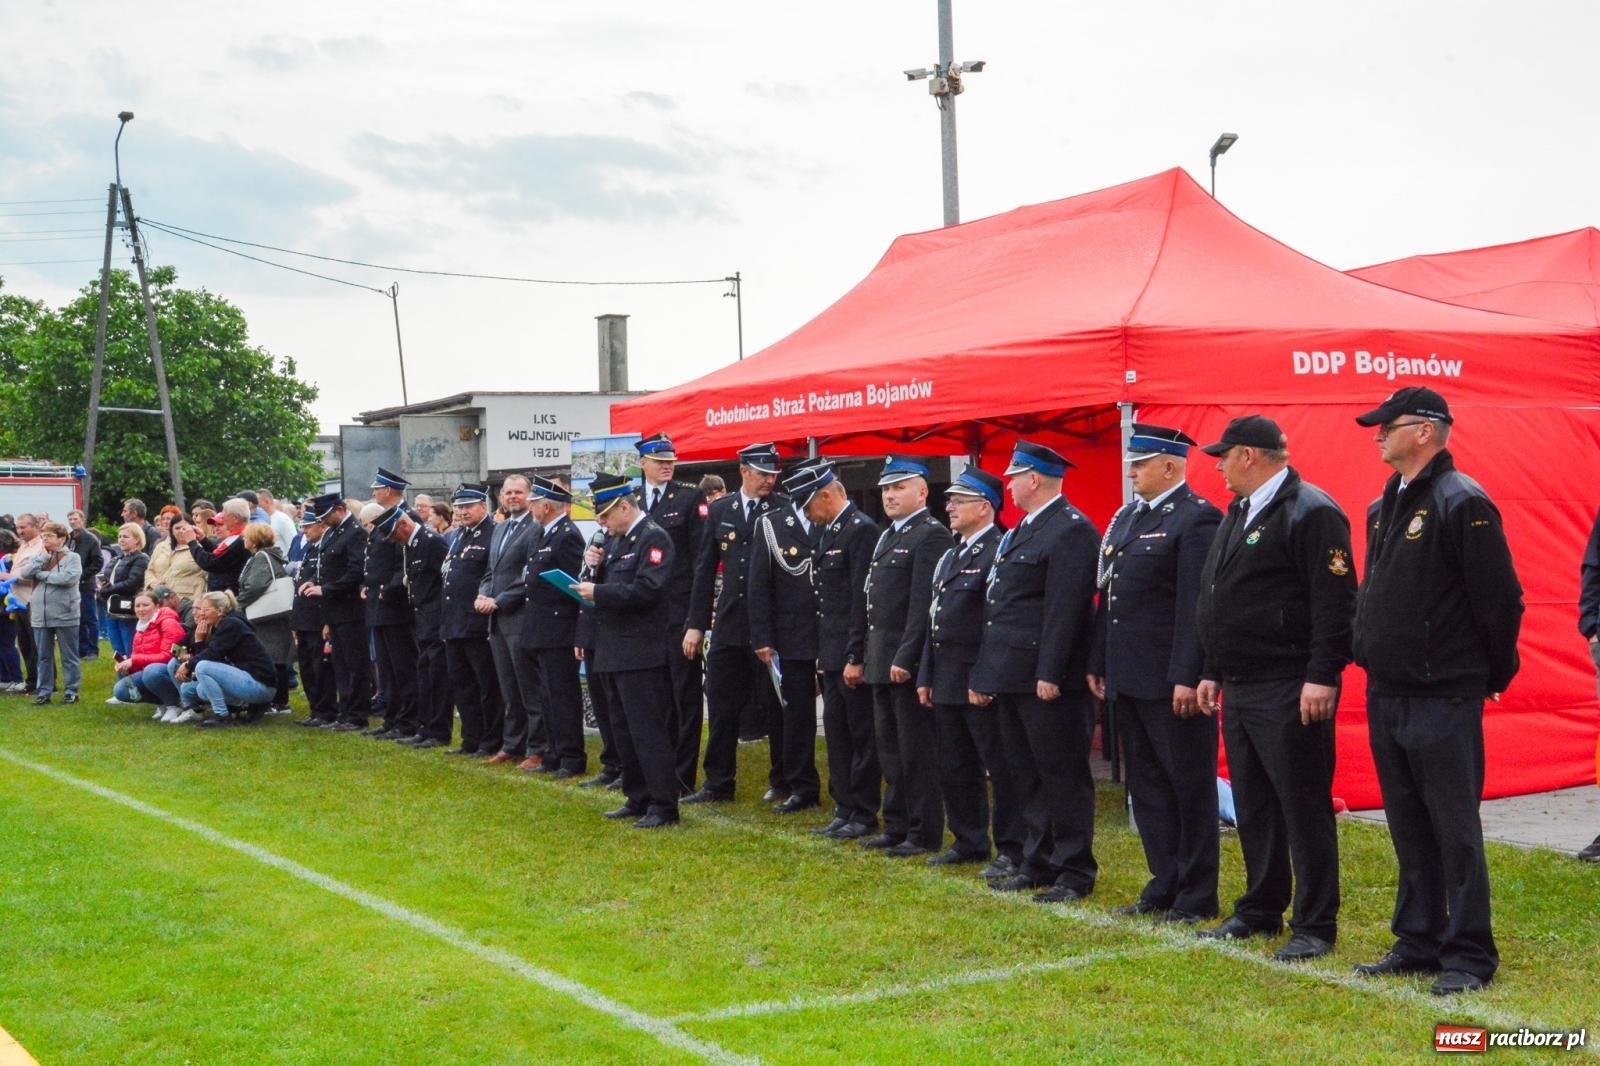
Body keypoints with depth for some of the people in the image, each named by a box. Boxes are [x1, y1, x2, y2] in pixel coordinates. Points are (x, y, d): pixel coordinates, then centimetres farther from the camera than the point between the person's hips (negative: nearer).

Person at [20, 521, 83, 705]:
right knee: (44, 656, 11)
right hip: (40, 616, 5)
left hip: (65, 615, -5)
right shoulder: (38, 557, 12)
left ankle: (71, 691, 11)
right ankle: (44, 691, 18)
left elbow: (69, 578, -20)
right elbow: (24, 573, -3)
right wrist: (43, 558, -8)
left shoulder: (72, 557, -4)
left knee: (69, 657, 4)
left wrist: (42, 574, -11)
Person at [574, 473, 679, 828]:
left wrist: (598, 593, -18)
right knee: (625, 730, 14)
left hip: (640, 653, -9)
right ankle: (638, 799, 23)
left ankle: (664, 806, -3)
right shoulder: (614, 538, 15)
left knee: (648, 730, -7)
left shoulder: (653, 538, -13)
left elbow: (646, 589, -23)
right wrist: (595, 566, -1)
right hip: (615, 651, 9)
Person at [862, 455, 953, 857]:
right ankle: (897, 827, 23)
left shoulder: (931, 535, -12)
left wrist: (905, 657, -22)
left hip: (909, 662, -9)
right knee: (890, 748, 14)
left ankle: (925, 834, 5)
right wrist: (871, 656, 15)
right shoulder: (888, 535, 17)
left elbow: (924, 603, -19)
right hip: (883, 661, 9)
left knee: (917, 751, -2)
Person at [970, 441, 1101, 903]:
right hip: (1013, 676, 10)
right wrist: (984, 673, 18)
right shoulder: (1020, 531, 18)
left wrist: (1050, 673, -23)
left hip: (1048, 680, -10)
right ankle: (1038, 864, 23)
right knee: (1028, 777, 14)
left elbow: (1065, 608, -19)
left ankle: (1074, 873, 6)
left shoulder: (1072, 530, -12)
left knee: (1063, 778, -2)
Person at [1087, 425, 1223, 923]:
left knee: (1189, 788, 1)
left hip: (1172, 681, -9)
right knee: (1146, 787, 14)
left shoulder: (1197, 518, -12)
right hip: (1128, 678, 9)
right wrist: (1098, 665, 15)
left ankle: (1197, 896, 9)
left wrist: (1188, 678, -21)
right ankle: (1165, 884, 24)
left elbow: (1197, 606, -17)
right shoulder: (1127, 518, 15)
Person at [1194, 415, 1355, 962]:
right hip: (1240, 690, 10)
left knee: (1303, 808, -2)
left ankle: (1315, 926, 5)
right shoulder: (1237, 516, 17)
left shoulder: (1311, 512, -12)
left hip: (1289, 691, -9)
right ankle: (1260, 911, 26)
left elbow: (1335, 602, -18)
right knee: (1252, 807, 15)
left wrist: (1322, 677, -22)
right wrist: (1212, 671, 20)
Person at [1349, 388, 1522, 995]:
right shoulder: (1383, 507, 13)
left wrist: (1494, 675, -4)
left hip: (1443, 700, -8)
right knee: (1409, 830, 15)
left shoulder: (1463, 503, -13)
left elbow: (1500, 599, -13)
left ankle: (1469, 956, 8)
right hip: (1386, 696, 8)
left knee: (1455, 830, -1)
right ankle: (1417, 943, 24)